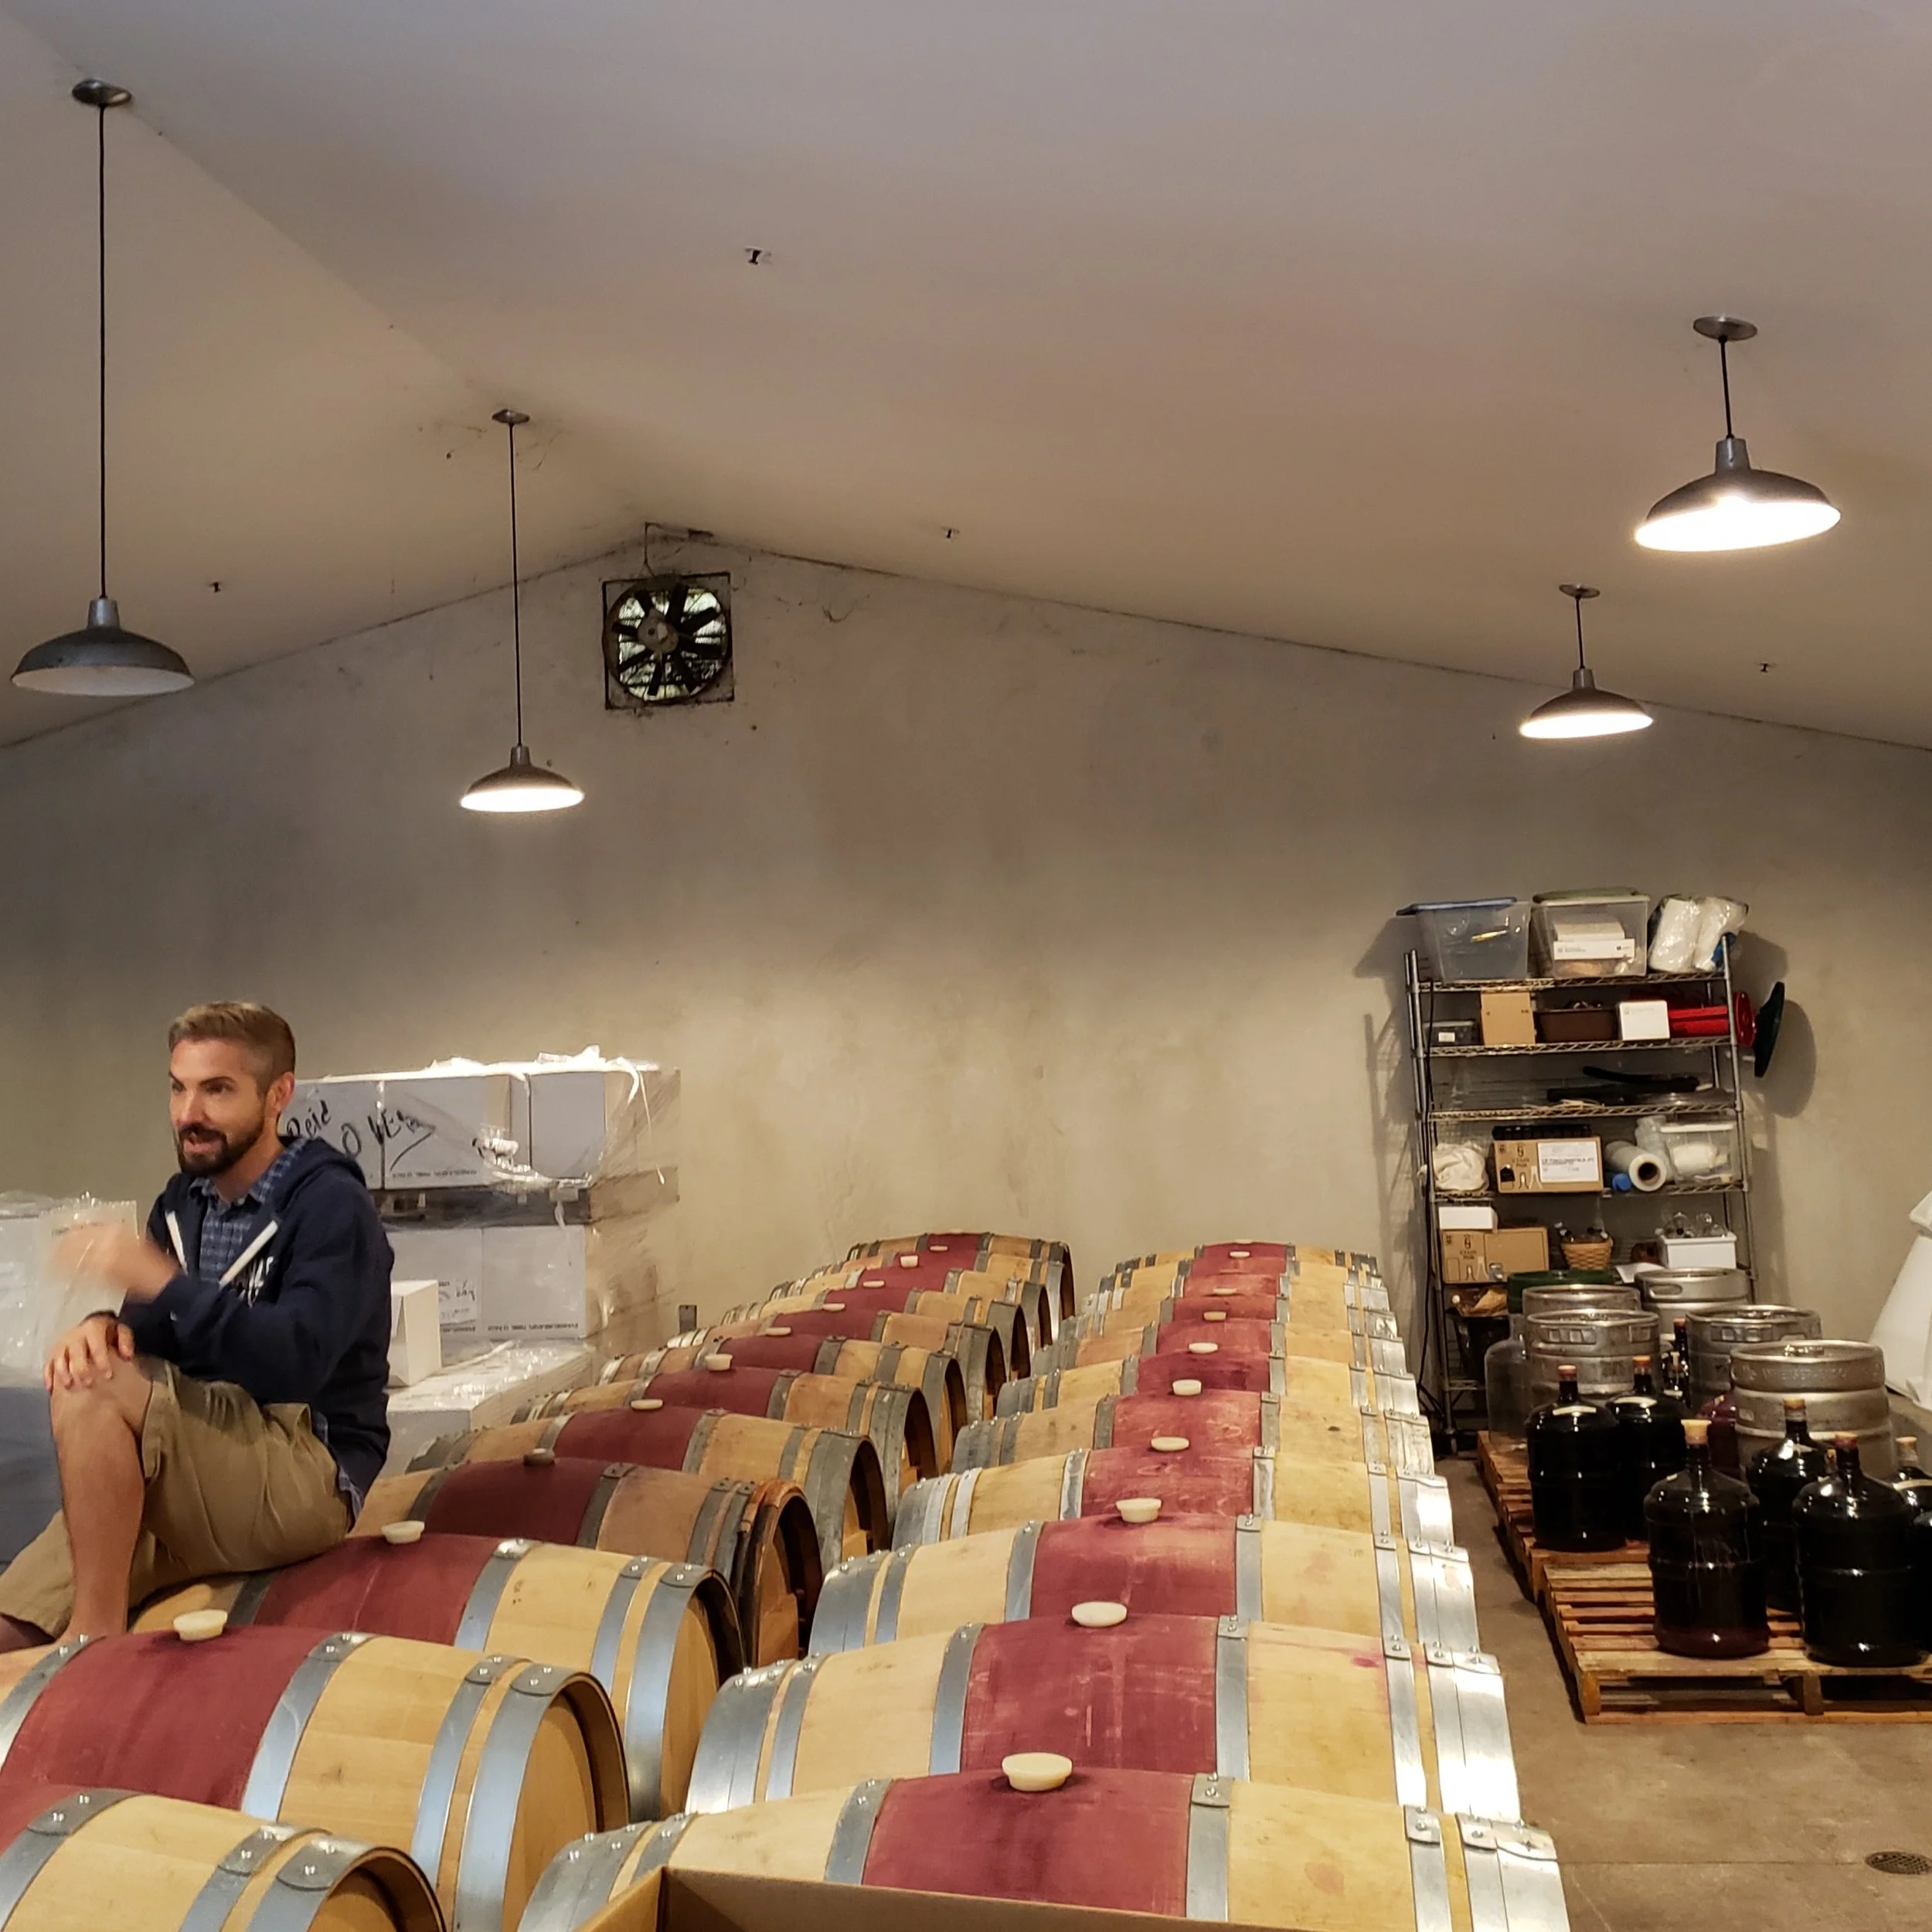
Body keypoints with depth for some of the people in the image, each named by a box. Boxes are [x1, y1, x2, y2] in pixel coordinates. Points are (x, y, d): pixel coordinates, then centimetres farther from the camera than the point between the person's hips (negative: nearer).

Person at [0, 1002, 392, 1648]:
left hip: (309, 1478, -6)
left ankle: (94, 1637, -18)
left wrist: (157, 1278, -30)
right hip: (199, 1479, 6)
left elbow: (294, 1364, -25)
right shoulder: (182, 1201, 13)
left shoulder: (332, 1205, -11)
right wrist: (104, 1326, -17)